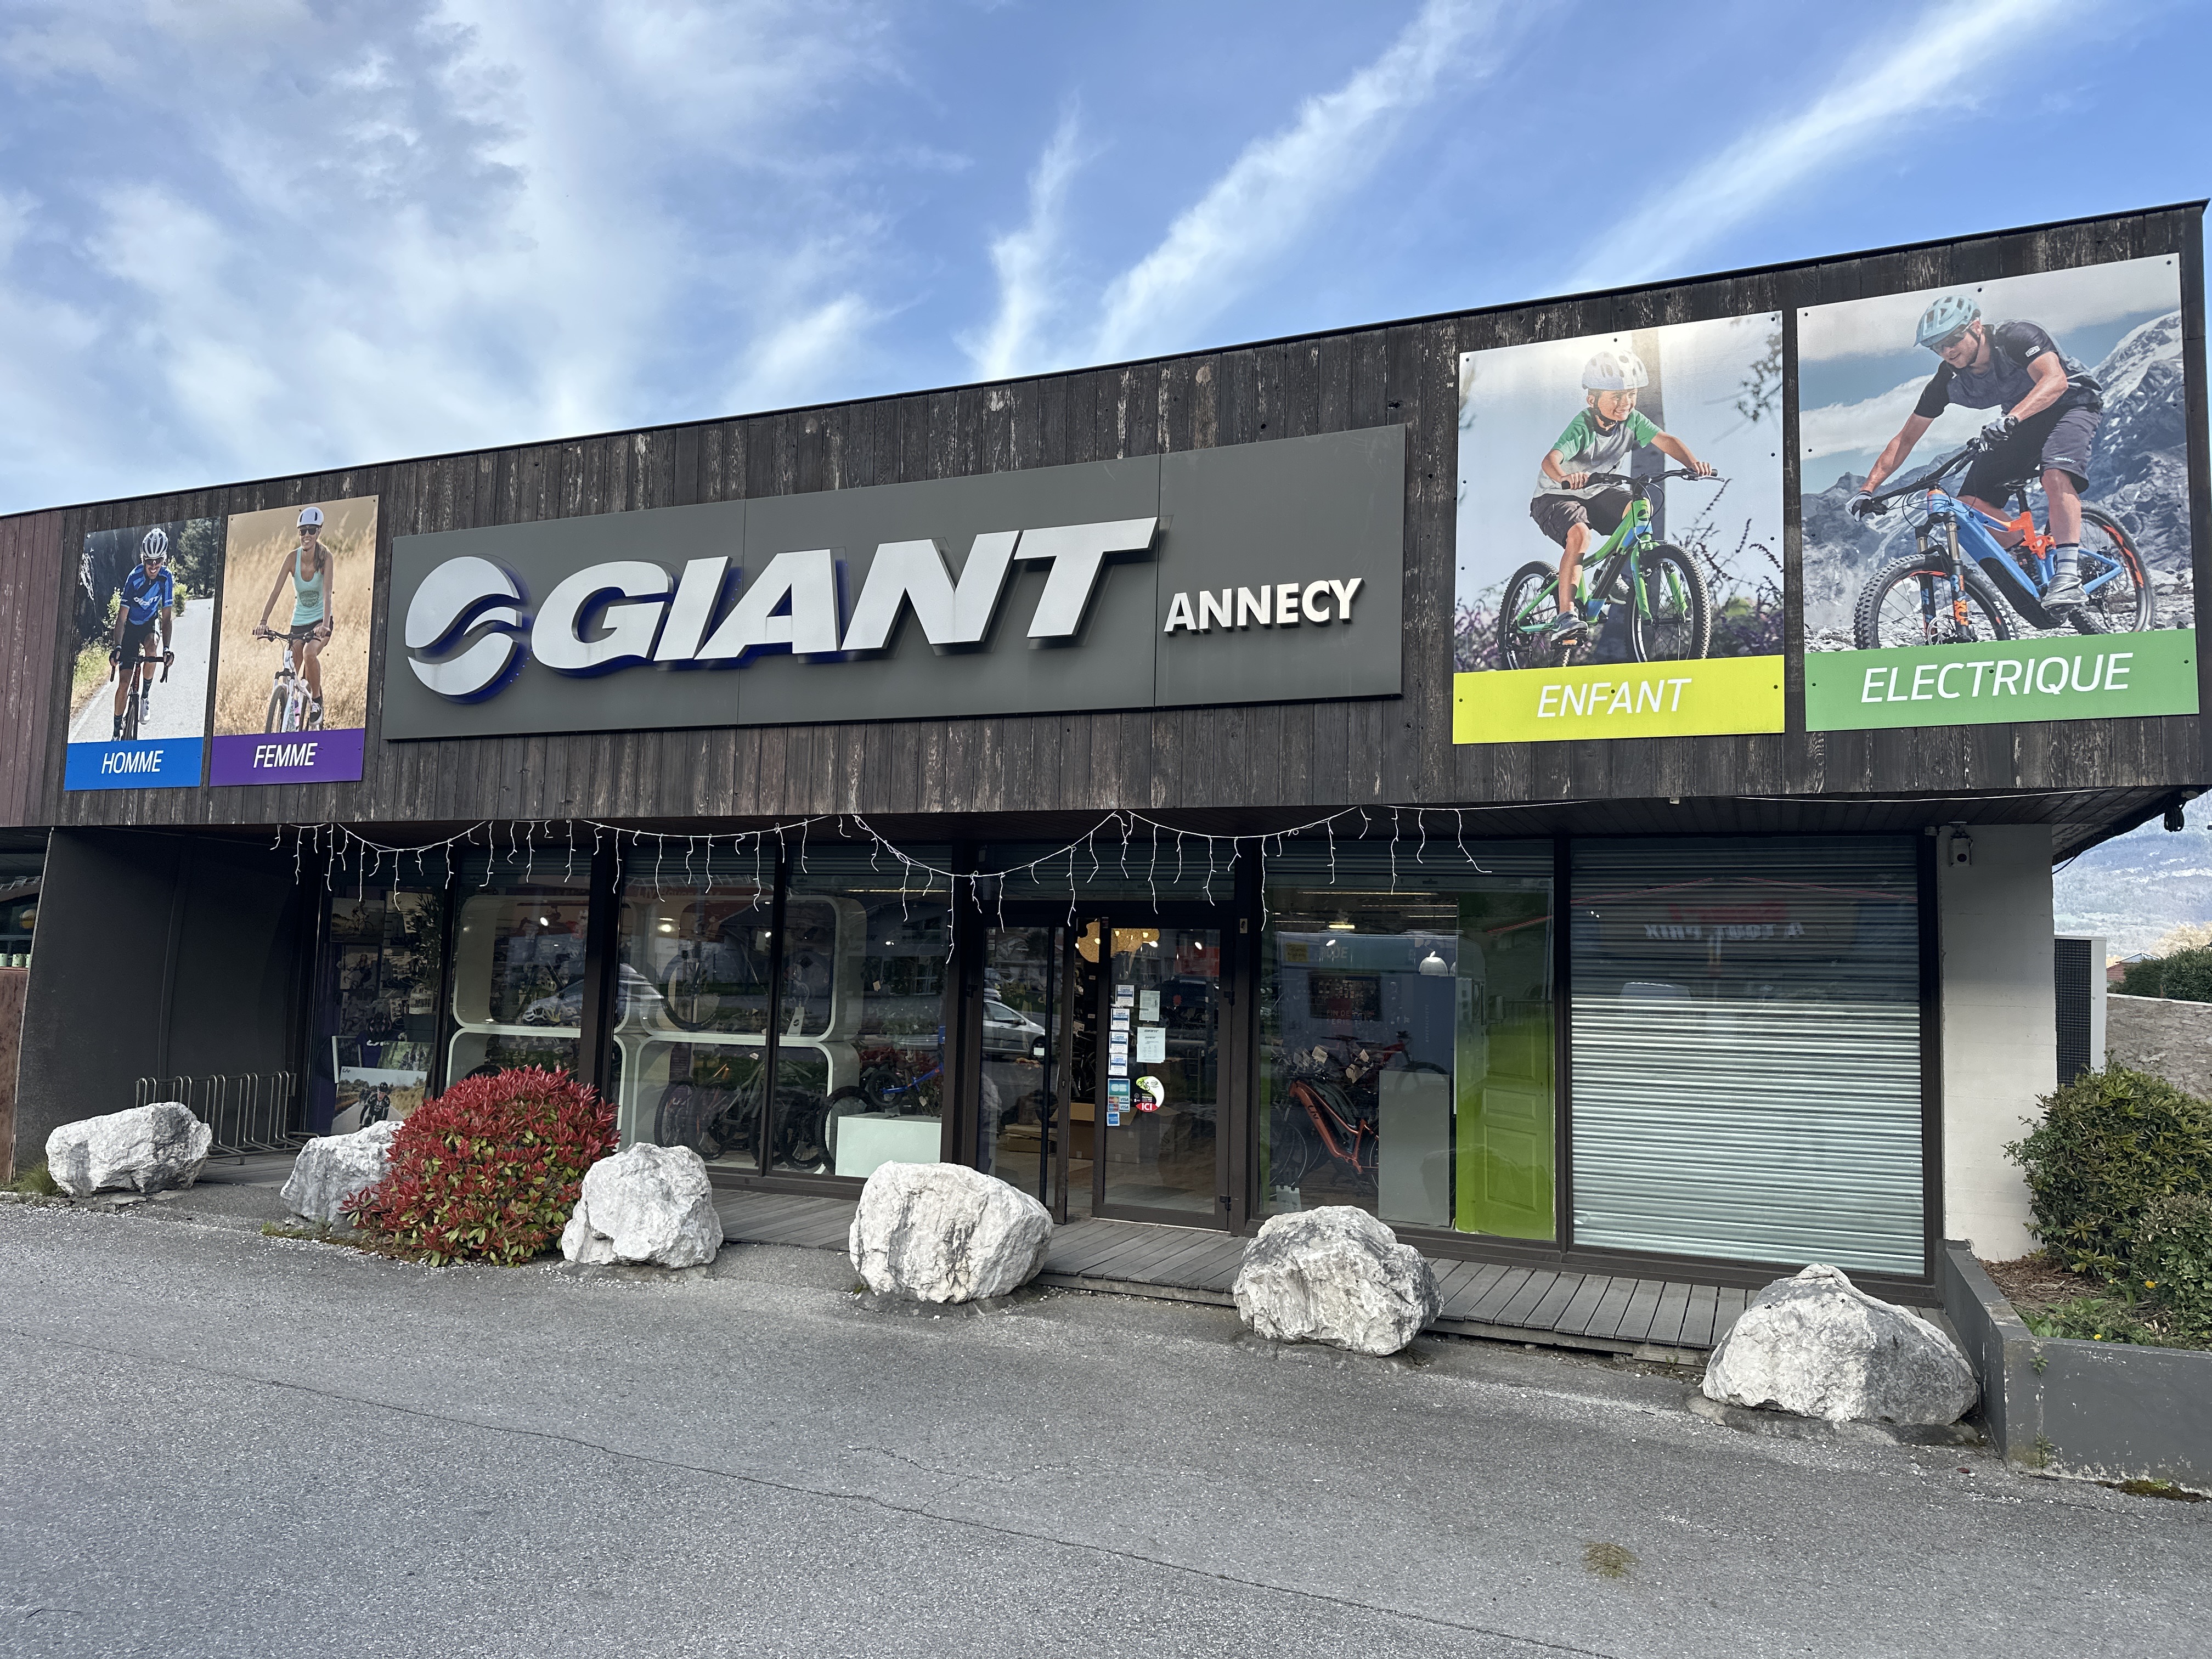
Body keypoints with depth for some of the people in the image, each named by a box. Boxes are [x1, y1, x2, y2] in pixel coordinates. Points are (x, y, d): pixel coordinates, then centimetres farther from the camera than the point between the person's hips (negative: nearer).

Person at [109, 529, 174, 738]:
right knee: (123, 683, -7)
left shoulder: (166, 578, -18)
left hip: (150, 623, 1)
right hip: (131, 626, -1)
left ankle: (145, 694, -13)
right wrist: (117, 646, -36)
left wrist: (166, 648, -29)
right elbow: (122, 617, -24)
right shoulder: (134, 578, -24)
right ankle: (117, 728, 9)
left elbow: (167, 617, -17)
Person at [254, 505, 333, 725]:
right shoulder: (293, 558, -11)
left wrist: (325, 624, -40)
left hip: (321, 619, -3)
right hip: (299, 620, 3)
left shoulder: (325, 557, -16)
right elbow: (276, 591, -15)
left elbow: (327, 592, -27)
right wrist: (263, 621, -27)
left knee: (310, 653, -30)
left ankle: (317, 699, -11)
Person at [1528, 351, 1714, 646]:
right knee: (1579, 533, -33)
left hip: (1600, 491, 5)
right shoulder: (1582, 427, -25)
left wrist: (1692, 463, -36)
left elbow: (1665, 440, -17)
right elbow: (1551, 460, -40)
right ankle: (1565, 616, -32)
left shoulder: (1632, 420, -10)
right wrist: (1565, 477, -63)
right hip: (1557, 496, -5)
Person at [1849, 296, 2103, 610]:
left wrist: (2011, 418, -59)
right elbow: (1906, 438, -7)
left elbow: (2055, 380, -42)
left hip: (2072, 406, -6)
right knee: (1970, 501, -13)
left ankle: (2068, 578, -36)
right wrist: (1868, 488, -16)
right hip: (2022, 424, 6)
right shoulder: (1947, 382, -12)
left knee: (2055, 475, -35)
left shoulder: (2018, 337, -26)